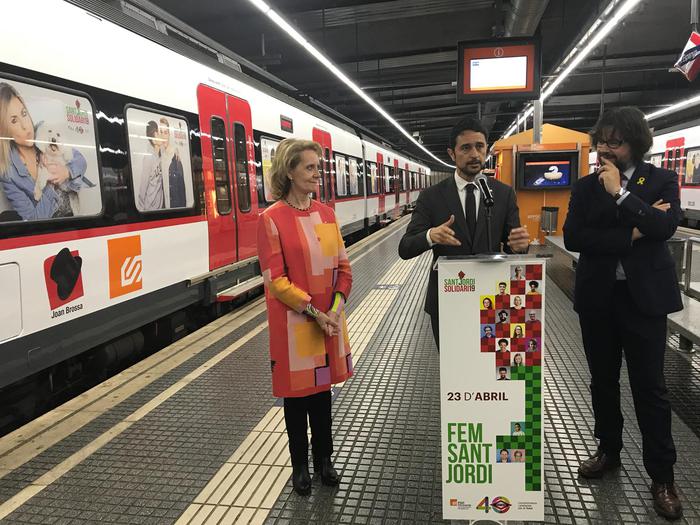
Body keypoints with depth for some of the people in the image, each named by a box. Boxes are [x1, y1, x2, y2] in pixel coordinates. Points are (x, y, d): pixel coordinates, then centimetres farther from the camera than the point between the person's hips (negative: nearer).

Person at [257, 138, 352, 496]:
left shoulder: (326, 213, 5)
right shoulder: (271, 219, -12)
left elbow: (342, 265, 6)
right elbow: (276, 279, -13)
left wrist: (336, 307, -8)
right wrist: (314, 312, -16)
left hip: (330, 319, 5)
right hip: (293, 323, -5)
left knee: (322, 389, 17)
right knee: (296, 393, 11)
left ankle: (323, 459, 35)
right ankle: (300, 466, 30)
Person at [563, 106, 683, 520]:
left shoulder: (662, 180, 0)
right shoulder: (586, 187, 5)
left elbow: (665, 226, -17)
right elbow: (572, 237, -8)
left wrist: (621, 193, -18)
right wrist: (629, 236, -14)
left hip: (644, 295, -2)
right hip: (598, 296, 3)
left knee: (649, 386, 2)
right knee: (603, 381, 14)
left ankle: (662, 475, 17)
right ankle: (609, 450, 33)